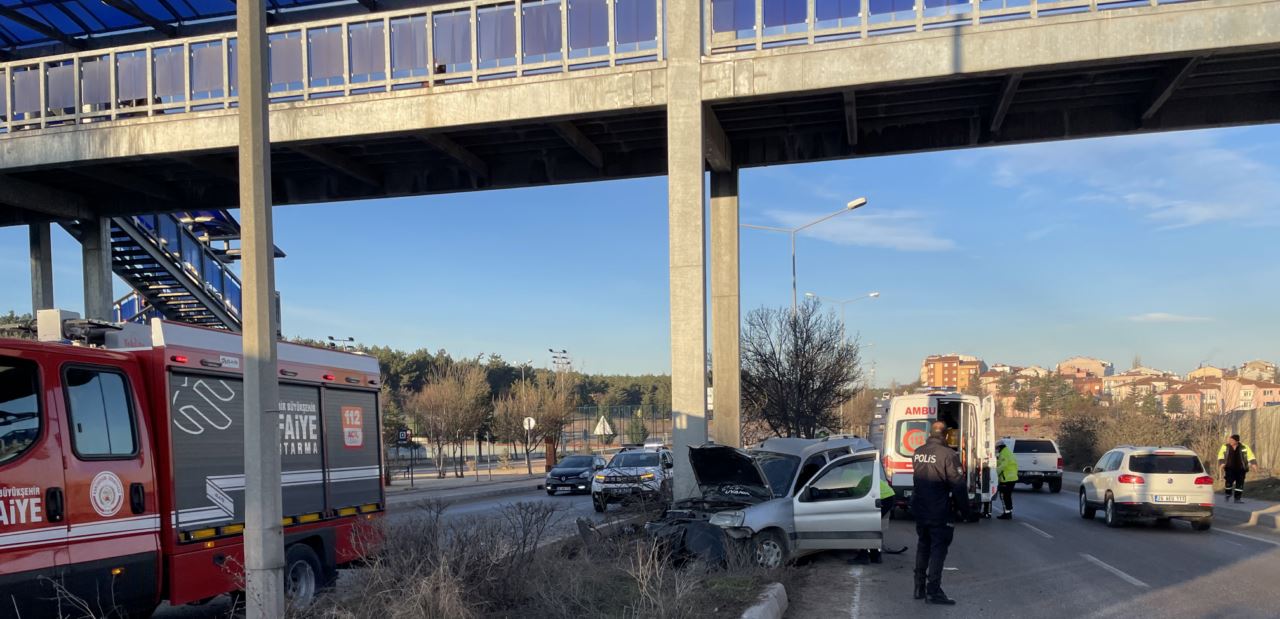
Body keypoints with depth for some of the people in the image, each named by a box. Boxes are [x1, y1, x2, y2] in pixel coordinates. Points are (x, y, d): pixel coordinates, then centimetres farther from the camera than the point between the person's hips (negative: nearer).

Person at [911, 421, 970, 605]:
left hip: (919, 510, 7)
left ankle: (919, 588, 22)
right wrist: (965, 510, -6)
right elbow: (958, 486, -15)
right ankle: (933, 590, -3)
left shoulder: (917, 453, 6)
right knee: (938, 549, 0)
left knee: (923, 546, 18)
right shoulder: (948, 455, -16)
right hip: (939, 513, -6)